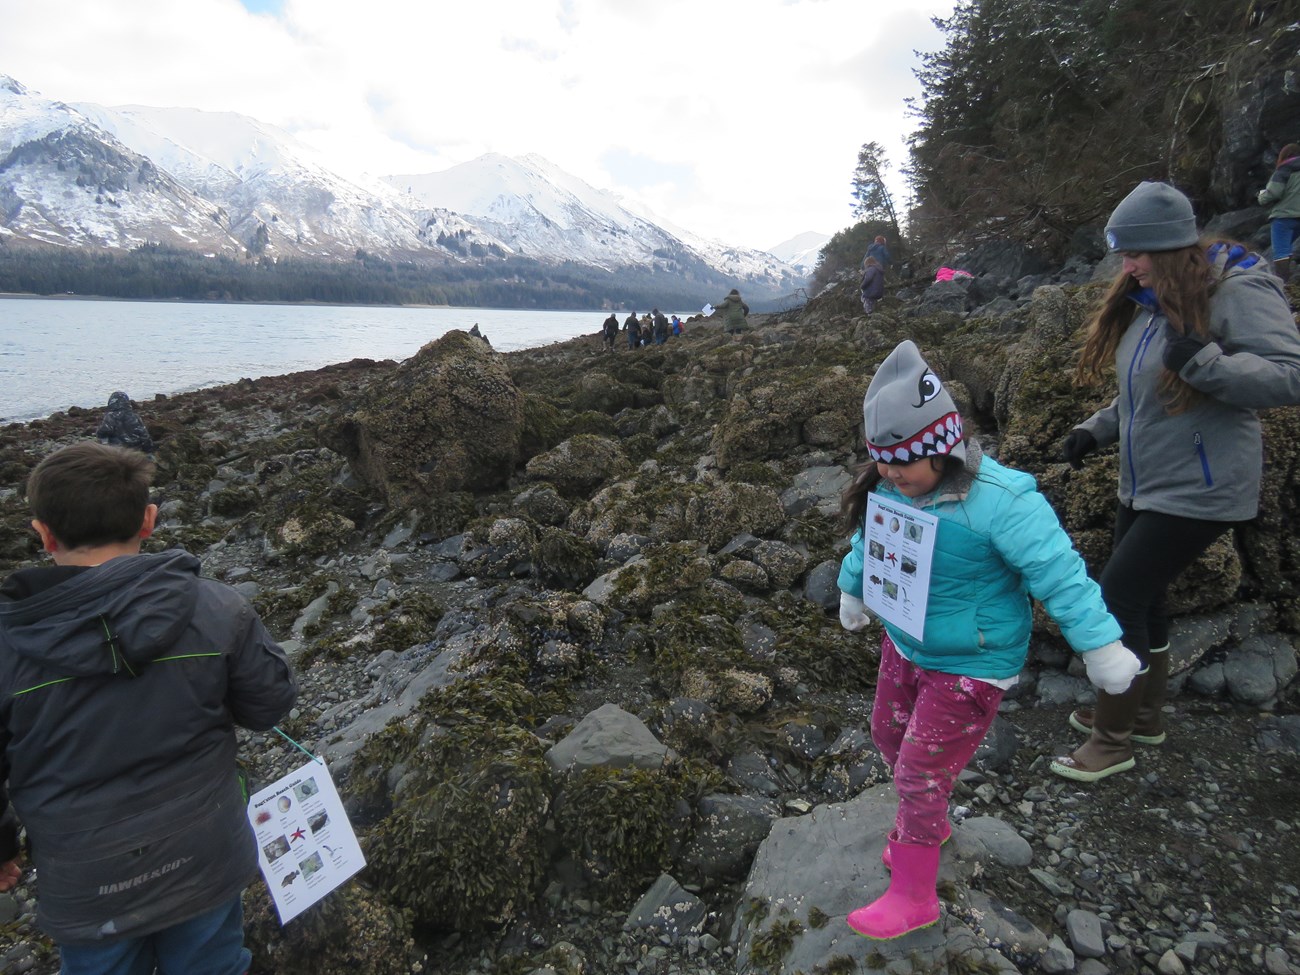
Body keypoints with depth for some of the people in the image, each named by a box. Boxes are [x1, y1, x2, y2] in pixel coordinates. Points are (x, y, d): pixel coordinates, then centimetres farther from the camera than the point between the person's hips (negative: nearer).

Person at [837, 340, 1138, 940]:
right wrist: (852, 590, 26)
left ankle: (913, 898, 24)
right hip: (905, 643, 7)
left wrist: (1101, 646, -19)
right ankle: (928, 824, 52)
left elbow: (1057, 572, -24)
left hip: (969, 665, -7)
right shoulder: (891, 486, -8)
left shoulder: (999, 501, -30)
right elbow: (868, 544, 11)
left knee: (920, 772, 1)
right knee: (889, 734, 22)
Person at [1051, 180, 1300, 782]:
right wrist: (1096, 430, 8)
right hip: (1146, 485, 9)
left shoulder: (1238, 292, -16)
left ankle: (1113, 740, 10)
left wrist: (1202, 361, -36)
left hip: (1197, 490, -8)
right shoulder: (1152, 300, 9)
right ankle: (1143, 715, 36)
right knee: (1141, 598, 16)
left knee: (1119, 597, -7)